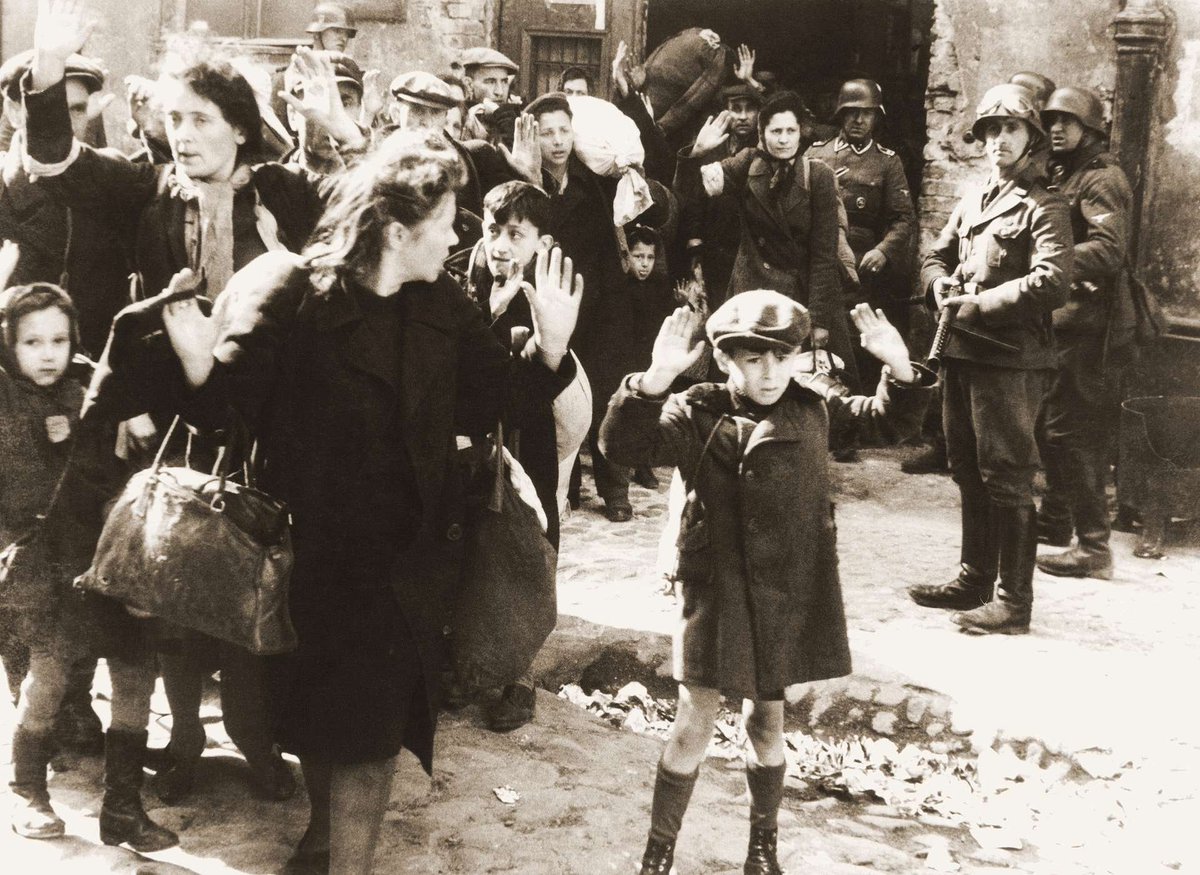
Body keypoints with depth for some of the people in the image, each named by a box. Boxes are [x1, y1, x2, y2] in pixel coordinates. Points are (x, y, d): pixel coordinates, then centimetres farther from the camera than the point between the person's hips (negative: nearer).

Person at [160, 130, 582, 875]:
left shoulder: (446, 310, 1)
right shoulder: (295, 297, -14)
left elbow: (492, 402, 3)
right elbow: (230, 400, -17)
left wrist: (550, 347, -10)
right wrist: (199, 362, -37)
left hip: (410, 557, 3)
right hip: (317, 551, -2)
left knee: (372, 726, 6)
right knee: (317, 709, 14)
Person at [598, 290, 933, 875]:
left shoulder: (814, 404, -1)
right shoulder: (697, 415, -11)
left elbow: (891, 417, 8)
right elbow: (624, 444, -25)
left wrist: (899, 368, -13)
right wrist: (656, 379, -40)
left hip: (789, 591, 3)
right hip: (717, 589, -3)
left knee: (767, 719, 17)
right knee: (694, 721, 1)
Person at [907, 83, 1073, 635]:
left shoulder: (1043, 208, -7)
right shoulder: (971, 202, 18)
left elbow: (1052, 283, -19)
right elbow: (936, 255, 24)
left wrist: (982, 304, -20)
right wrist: (939, 283, 1)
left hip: (1010, 360, -8)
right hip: (961, 352, 8)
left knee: (1007, 480, -5)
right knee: (969, 473, 16)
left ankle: (1014, 601, 1)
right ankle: (974, 580, 28)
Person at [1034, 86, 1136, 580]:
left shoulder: (1102, 179, -11)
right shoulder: (1062, 175, 18)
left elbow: (1109, 252, -25)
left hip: (1089, 323, -10)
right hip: (1064, 319, 10)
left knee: (1073, 432, -9)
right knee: (1051, 424, 19)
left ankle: (1093, 548, -5)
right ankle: (1056, 520, 34)